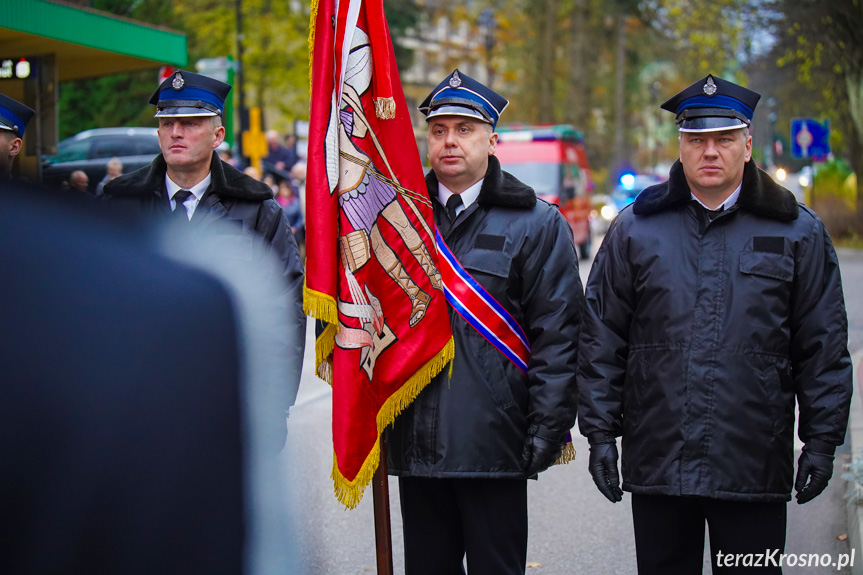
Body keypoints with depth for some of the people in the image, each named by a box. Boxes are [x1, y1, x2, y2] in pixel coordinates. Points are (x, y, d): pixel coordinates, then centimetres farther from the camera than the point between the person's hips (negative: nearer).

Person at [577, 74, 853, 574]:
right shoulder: (636, 229, 7)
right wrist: (600, 431, 1)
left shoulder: (798, 232, 5)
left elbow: (824, 346, 5)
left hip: (754, 471, -1)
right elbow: (601, 340, 7)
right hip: (656, 465, 1)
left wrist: (821, 440, 0)